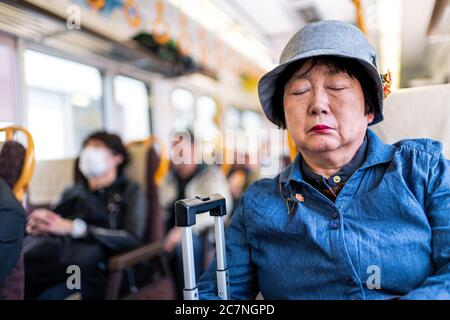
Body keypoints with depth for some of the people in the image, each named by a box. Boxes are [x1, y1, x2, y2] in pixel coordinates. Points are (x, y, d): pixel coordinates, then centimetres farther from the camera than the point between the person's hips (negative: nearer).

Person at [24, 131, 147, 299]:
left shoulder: (130, 191, 11)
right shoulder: (73, 191, 27)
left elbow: (132, 239, -5)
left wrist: (73, 227, -13)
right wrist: (39, 224, -5)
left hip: (94, 268, -5)